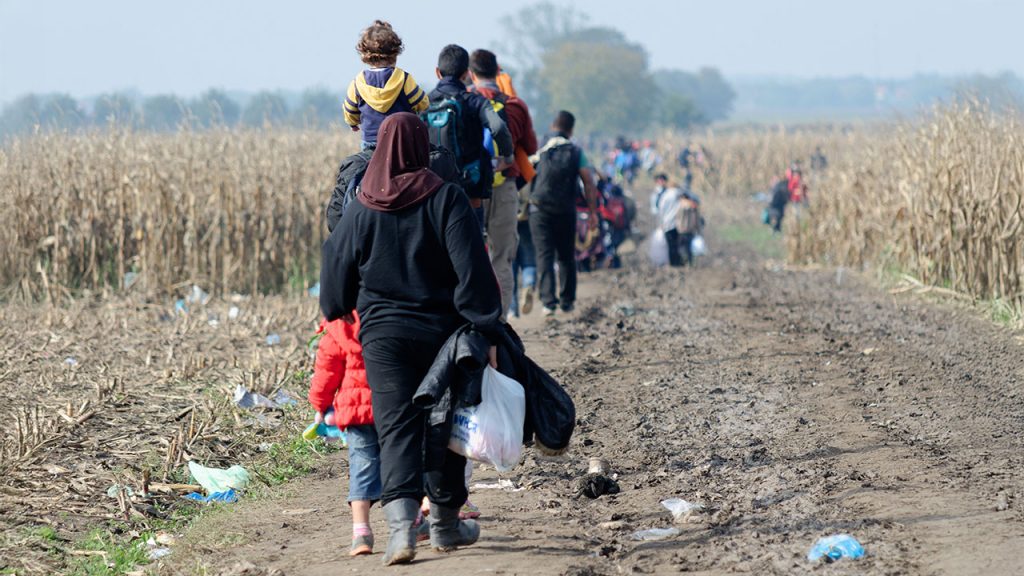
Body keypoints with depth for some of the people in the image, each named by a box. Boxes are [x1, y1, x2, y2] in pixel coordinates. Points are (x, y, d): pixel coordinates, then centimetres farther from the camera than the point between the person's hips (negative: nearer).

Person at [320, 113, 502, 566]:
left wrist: (337, 316, 31)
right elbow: (473, 271, -14)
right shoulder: (446, 200, -9)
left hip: (383, 337, 1)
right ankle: (445, 524, 26)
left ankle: (401, 521, -26)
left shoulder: (361, 211, 0)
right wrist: (487, 332, -11)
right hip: (441, 333, -1)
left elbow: (337, 275, 10)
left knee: (397, 429, -4)